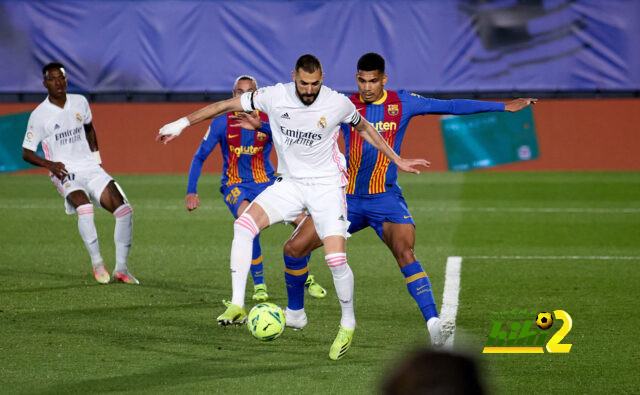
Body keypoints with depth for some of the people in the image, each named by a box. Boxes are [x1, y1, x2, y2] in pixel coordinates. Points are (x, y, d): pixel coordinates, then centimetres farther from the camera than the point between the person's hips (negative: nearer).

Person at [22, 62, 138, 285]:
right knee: (84, 207, -34)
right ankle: (97, 264, -23)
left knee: (124, 209, -12)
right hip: (64, 173, -5)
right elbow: (26, 153, -1)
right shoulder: (39, 115, -5)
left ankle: (121, 269, -4)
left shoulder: (80, 102, 8)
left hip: (90, 167, 5)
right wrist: (49, 164, -18)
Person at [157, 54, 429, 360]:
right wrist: (182, 123, -3)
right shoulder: (275, 97, -10)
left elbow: (363, 128, 10)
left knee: (336, 259, -16)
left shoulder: (338, 104, -11)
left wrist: (398, 160, 16)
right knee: (244, 224, -23)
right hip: (290, 183, 2)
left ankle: (348, 326, 10)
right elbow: (226, 105, -2)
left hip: (327, 186, -2)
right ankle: (237, 306, -21)